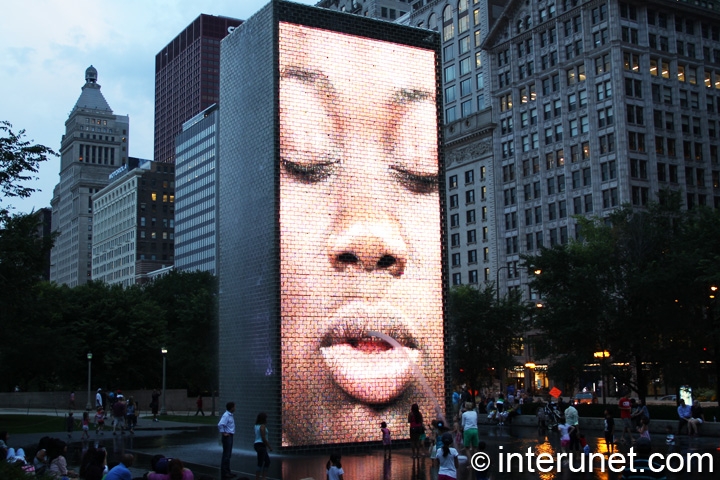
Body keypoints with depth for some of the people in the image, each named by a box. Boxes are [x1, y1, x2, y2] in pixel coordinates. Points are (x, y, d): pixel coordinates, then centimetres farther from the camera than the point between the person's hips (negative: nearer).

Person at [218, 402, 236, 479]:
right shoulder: (226, 415, -18)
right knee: (226, 455, -6)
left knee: (228, 455, 15)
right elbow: (220, 425, -30)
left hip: (230, 436, 10)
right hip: (227, 437, -10)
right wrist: (223, 433, -21)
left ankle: (227, 472, 23)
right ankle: (224, 473, -2)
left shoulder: (231, 415, 11)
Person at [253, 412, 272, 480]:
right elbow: (263, 438, -19)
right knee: (260, 463, -6)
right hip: (261, 445, -10)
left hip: (257, 444, 10)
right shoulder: (262, 426, -15)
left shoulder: (257, 425, 13)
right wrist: (269, 447, -12)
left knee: (267, 461, 17)